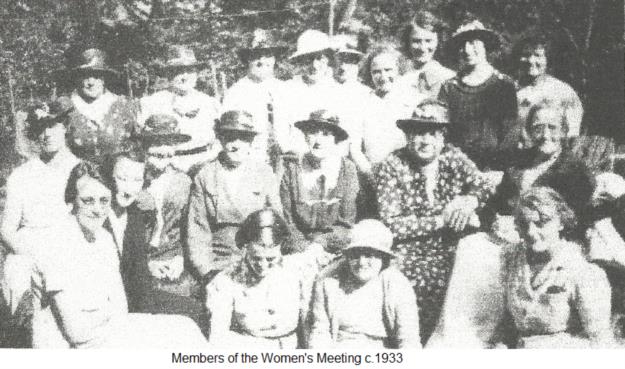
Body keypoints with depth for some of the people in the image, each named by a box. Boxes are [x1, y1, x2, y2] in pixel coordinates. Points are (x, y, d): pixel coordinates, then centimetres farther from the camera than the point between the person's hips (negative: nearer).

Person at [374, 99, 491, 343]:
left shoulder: (453, 158, 9)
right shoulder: (391, 168, -5)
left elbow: (483, 187, 3)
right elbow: (392, 225, -14)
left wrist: (469, 200, -20)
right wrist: (442, 220, -16)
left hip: (451, 250, 4)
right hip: (410, 256, -4)